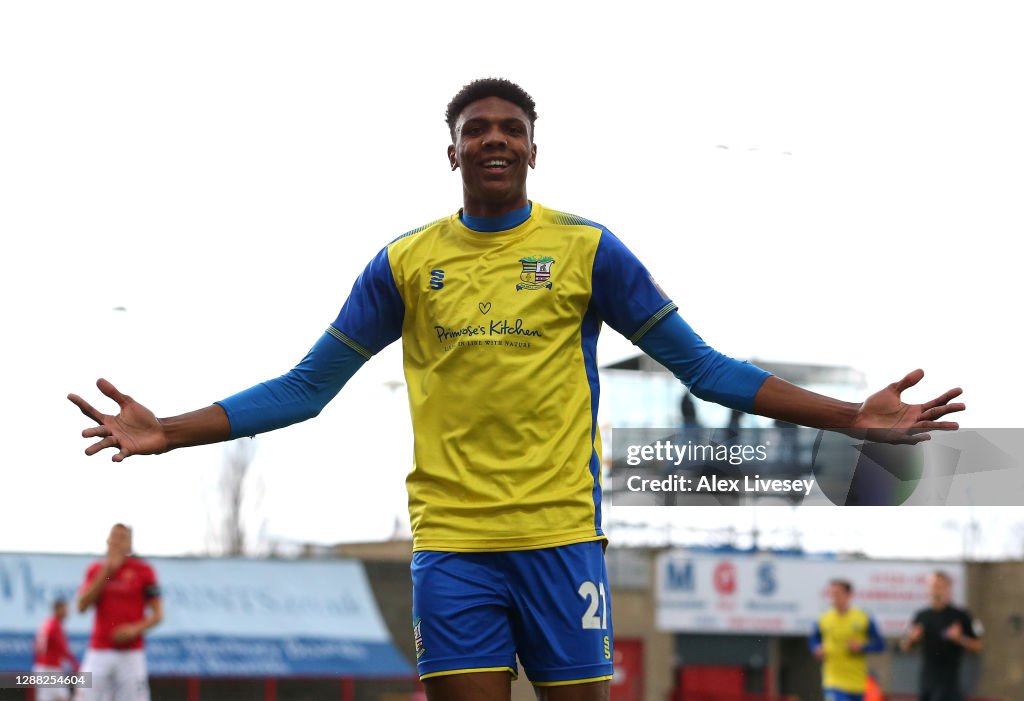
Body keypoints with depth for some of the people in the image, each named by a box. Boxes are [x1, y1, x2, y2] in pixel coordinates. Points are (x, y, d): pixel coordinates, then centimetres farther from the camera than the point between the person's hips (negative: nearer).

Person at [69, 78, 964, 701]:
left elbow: (704, 367, 7)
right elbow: (306, 387, 12)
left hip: (561, 532, -1)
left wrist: (855, 416, -1)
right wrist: (167, 432, 4)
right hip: (451, 539, 1)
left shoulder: (587, 250, 4)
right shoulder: (406, 263, 8)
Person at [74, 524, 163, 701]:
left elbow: (158, 614, 2)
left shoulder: (143, 570, 2)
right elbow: (82, 606, -4)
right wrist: (106, 572, -8)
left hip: (130, 653, -2)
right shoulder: (96, 570, 10)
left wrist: (136, 629, -16)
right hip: (99, 652, 2)